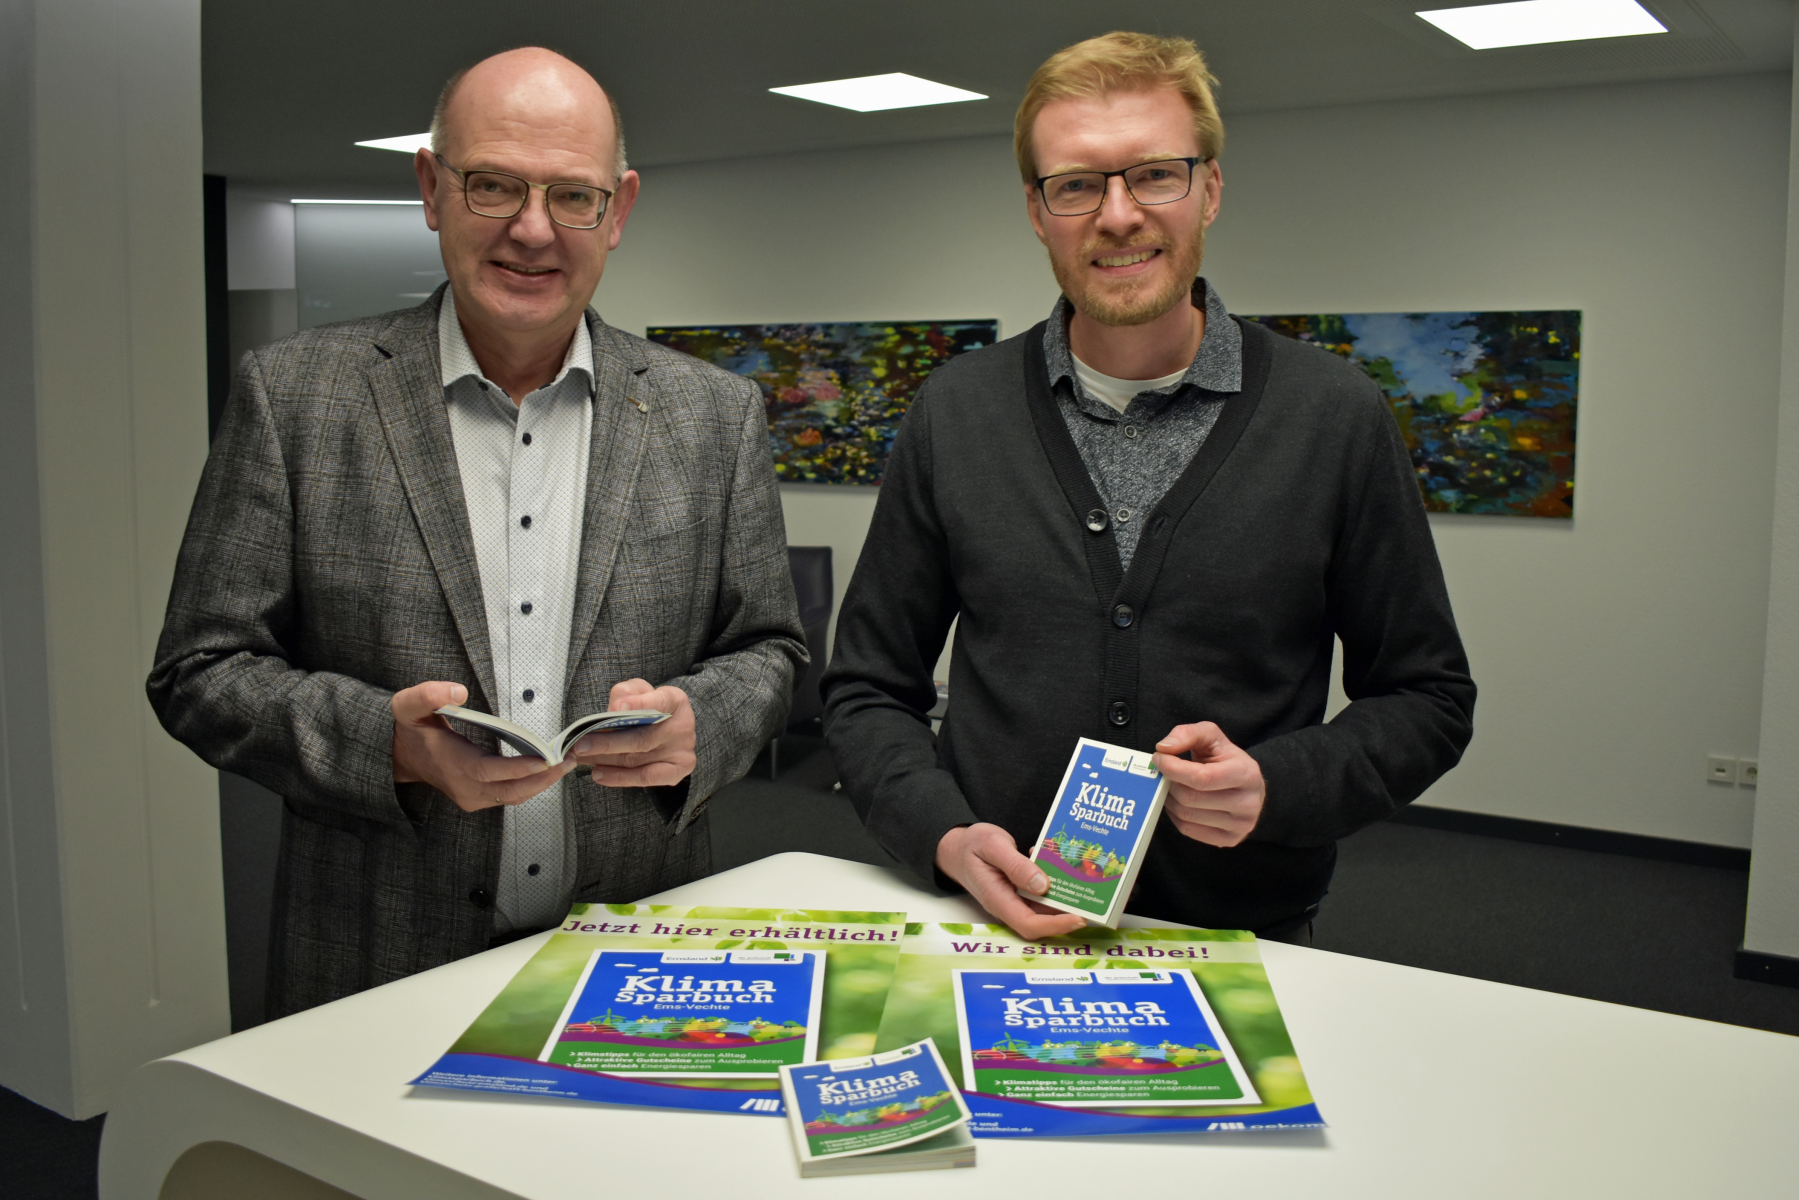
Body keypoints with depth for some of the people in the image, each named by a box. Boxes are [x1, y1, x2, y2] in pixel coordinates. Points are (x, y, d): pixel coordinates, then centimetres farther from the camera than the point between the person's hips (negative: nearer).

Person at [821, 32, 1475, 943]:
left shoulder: (1337, 419, -2)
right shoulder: (953, 414, 2)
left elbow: (1427, 699, 6)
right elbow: (867, 690, 7)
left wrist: (1279, 785, -12)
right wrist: (947, 836, -10)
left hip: (1243, 945, 0)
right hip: (996, 937, 1)